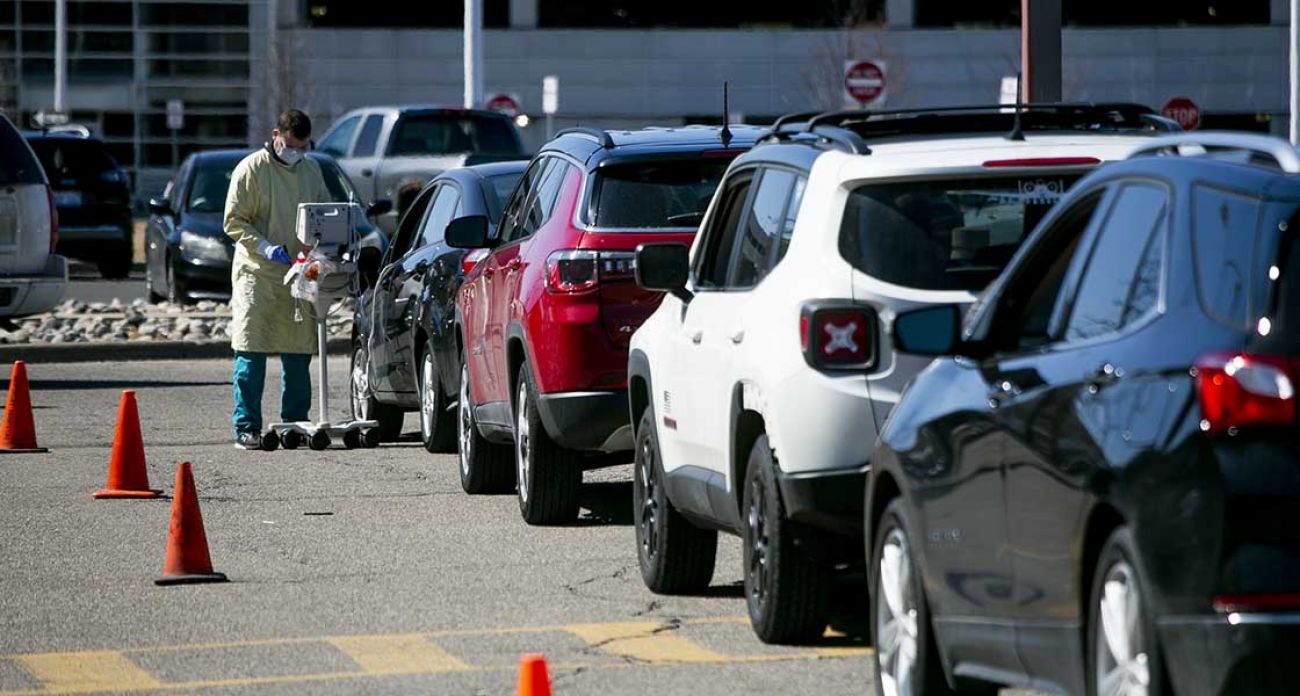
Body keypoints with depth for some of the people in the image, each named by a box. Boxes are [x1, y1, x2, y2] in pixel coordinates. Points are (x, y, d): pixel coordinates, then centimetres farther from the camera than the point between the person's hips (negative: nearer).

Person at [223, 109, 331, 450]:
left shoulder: (311, 171, 13)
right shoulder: (251, 170, -4)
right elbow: (234, 222, -6)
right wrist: (265, 247, -20)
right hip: (257, 273, -5)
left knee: (298, 356, 8)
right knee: (251, 354, -8)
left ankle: (296, 423, 17)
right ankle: (246, 427, -7)